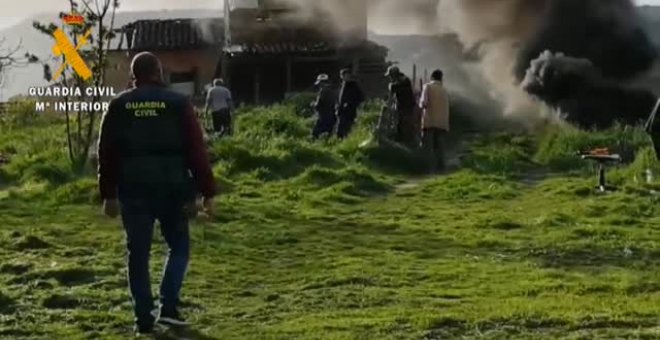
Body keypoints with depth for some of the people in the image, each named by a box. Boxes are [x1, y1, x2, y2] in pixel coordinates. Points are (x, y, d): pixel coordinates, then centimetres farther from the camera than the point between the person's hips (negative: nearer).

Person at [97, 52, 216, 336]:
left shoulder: (119, 105, 5)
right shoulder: (178, 103, -2)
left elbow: (107, 153, 5)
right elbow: (196, 151, -5)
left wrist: (108, 194, 11)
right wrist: (207, 191, -2)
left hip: (133, 190, 2)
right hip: (172, 187, -1)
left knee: (138, 253, 9)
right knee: (178, 246, 15)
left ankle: (144, 317, 9)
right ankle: (168, 306, 3)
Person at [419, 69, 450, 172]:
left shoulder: (428, 86, 1)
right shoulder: (444, 90, 17)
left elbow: (424, 103, -10)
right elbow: (447, 108, 18)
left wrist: (421, 103, 10)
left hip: (430, 122, -5)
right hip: (443, 123, 5)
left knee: (428, 148, -4)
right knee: (440, 148, 7)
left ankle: (430, 168, -13)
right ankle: (440, 167, 2)